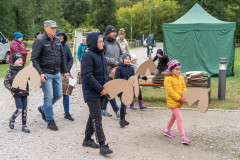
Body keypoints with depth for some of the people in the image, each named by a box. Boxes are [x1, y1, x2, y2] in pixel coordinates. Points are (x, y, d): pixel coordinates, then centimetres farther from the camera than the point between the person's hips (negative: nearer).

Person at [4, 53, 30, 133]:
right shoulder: (11, 71, -6)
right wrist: (12, 89, -16)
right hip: (17, 93, -4)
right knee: (20, 109, -7)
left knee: (25, 109, 5)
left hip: (24, 92, 4)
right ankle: (12, 119, 23)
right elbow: (6, 82, -4)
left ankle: (24, 126, 15)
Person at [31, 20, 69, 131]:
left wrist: (65, 71, 15)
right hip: (46, 74, -7)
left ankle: (43, 109, 34)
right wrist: (40, 73, -21)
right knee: (49, 97, -4)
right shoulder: (39, 41, -10)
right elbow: (34, 59, -12)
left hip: (57, 73, 7)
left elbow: (62, 56, 18)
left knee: (59, 94, 10)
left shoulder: (57, 40, 10)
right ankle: (50, 121, 10)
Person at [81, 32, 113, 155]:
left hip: (101, 91, 9)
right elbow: (88, 76, -19)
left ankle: (87, 139, 28)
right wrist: (100, 89, -19)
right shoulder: (88, 56, -14)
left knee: (94, 116, 15)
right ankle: (102, 145, -8)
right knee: (97, 118, -8)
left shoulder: (101, 55, 13)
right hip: (91, 92, -8)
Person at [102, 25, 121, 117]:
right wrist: (113, 62, -13)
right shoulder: (104, 43, -9)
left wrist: (119, 62, 3)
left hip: (115, 70, 7)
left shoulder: (116, 43, 15)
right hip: (106, 70, -7)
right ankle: (116, 110, -3)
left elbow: (121, 54, 22)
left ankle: (103, 109, 21)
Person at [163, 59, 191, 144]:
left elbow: (184, 88, 9)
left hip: (179, 101, 8)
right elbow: (170, 91, -19)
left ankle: (167, 131, 42)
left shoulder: (181, 78, 8)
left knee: (174, 116, 22)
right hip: (172, 101, -8)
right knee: (179, 118, -13)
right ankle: (183, 137, -13)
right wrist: (179, 98, -21)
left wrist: (184, 97, -8)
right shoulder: (168, 79, -15)